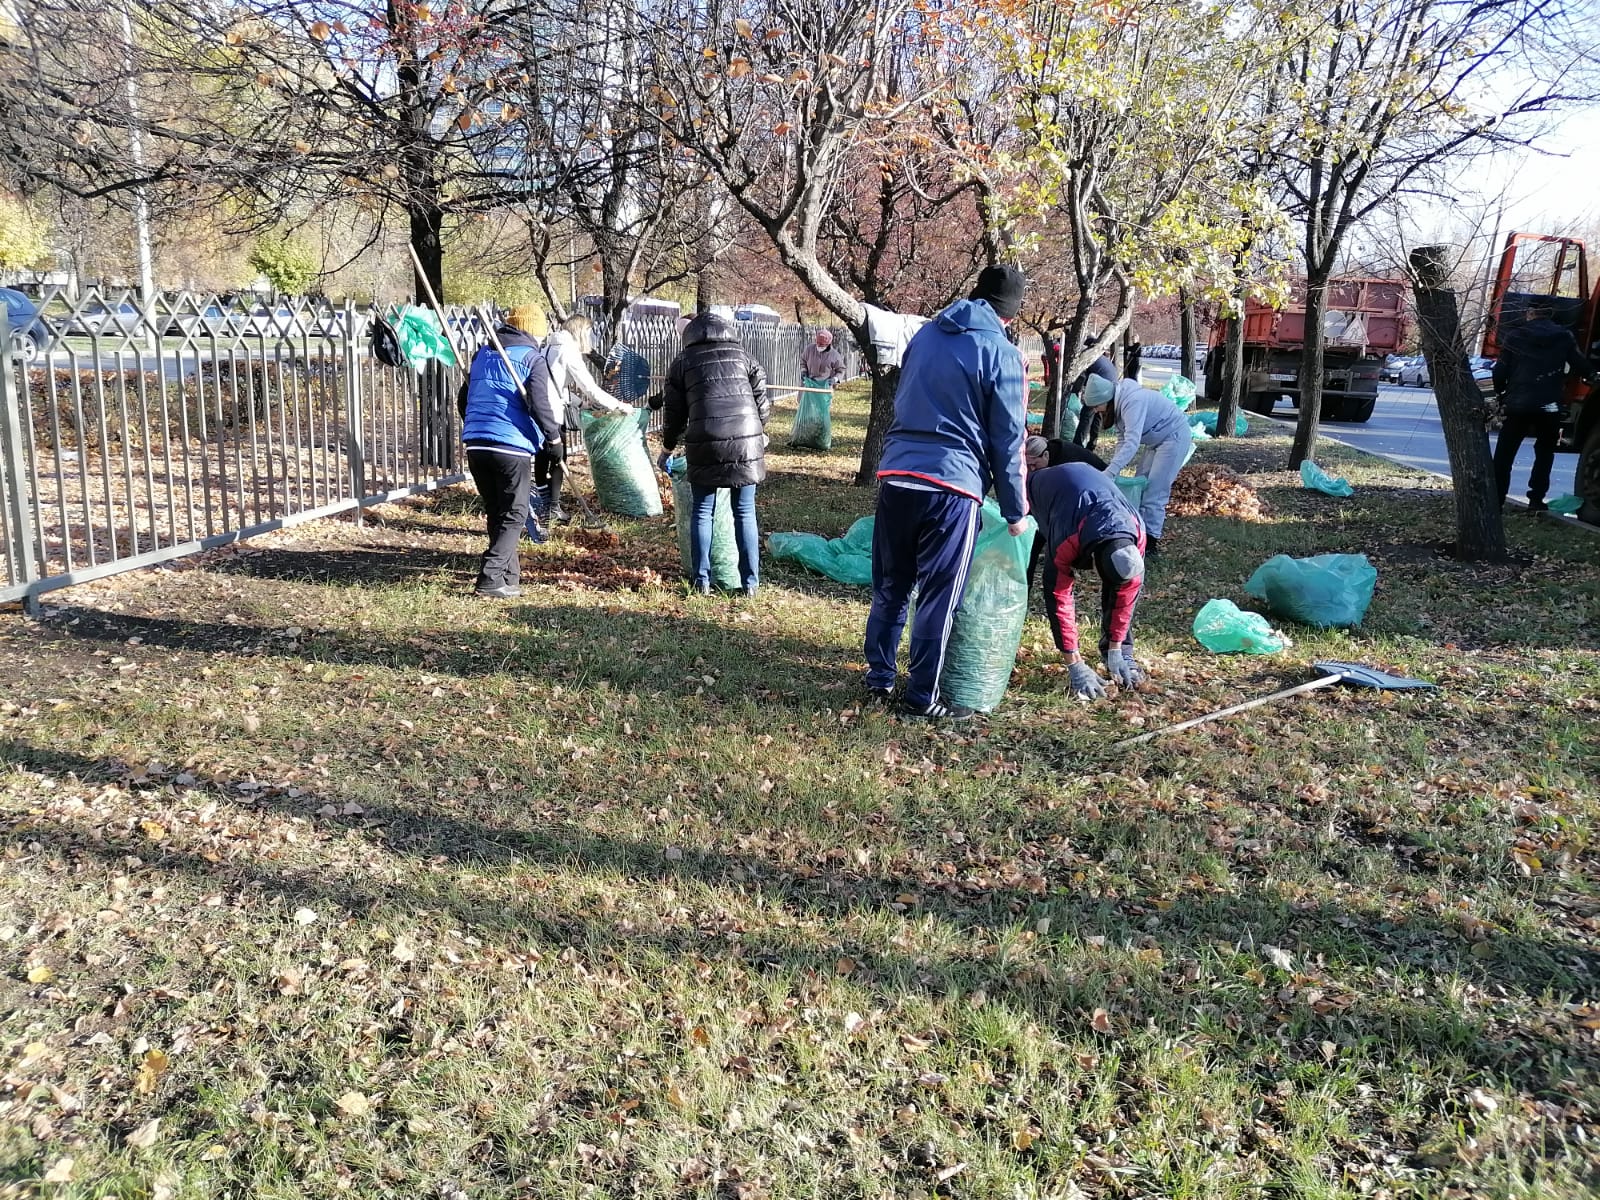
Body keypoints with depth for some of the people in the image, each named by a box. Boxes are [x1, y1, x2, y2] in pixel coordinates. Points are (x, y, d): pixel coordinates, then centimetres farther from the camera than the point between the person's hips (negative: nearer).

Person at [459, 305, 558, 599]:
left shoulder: (482, 354, 18)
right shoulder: (532, 358, -1)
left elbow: (463, 398, 23)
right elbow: (538, 403, -13)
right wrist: (553, 434, 1)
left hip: (475, 444, 6)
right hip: (512, 446, -6)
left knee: (495, 513, 16)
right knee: (513, 516, 2)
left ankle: (510, 577, 22)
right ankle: (491, 578, -9)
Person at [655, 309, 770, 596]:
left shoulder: (684, 361, 11)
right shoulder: (744, 357, 14)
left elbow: (676, 411, 12)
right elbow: (763, 404, 12)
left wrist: (669, 442, 28)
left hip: (705, 445, -1)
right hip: (747, 442, 1)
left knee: (702, 512, 11)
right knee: (745, 513, 8)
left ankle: (702, 581, 12)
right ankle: (750, 582, 10)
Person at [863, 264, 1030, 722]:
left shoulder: (926, 334, 14)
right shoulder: (1001, 354, -4)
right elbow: (1008, 441, -2)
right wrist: (1015, 510, 6)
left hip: (895, 475, 6)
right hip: (952, 485, -5)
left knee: (891, 587, 17)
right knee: (939, 598, 5)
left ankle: (879, 677, 27)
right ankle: (922, 697, 12)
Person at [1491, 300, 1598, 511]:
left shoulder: (1515, 336, -1)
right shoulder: (1564, 337, 2)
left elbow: (1500, 371, -2)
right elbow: (1581, 365, 6)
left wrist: (1500, 392, 16)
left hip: (1518, 404, -1)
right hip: (1550, 407, 1)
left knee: (1504, 454, 7)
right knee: (1544, 452, 17)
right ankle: (1536, 499, 11)